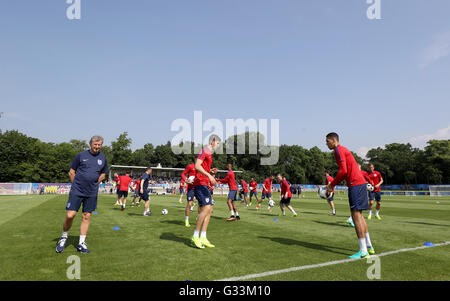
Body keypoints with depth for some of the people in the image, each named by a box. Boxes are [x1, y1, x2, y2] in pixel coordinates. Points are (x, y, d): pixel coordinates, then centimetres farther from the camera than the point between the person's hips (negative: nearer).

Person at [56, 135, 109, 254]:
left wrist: (93, 185, 11)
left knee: (86, 216, 6)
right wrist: (76, 185, 4)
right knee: (70, 215, -7)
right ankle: (64, 237, 20)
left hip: (92, 194, 3)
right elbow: (71, 172, 5)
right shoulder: (81, 155, -2)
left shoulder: (103, 158, 7)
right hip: (76, 191, -2)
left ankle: (81, 243, 16)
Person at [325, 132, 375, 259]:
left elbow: (343, 171, -18)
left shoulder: (339, 150, -8)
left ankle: (363, 251, -7)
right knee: (359, 215, 16)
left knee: (356, 216, -9)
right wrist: (333, 184, 16)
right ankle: (369, 246, 24)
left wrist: (332, 184, -9)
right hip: (360, 183, 10)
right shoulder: (343, 150, 23)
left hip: (355, 184, -10)